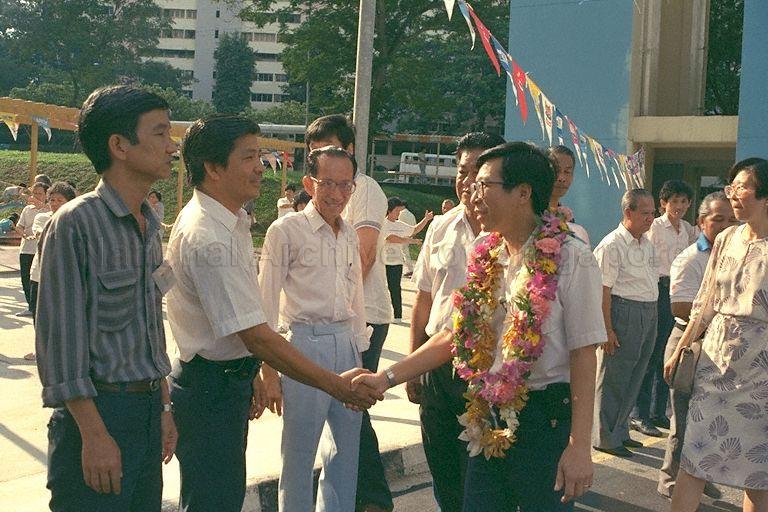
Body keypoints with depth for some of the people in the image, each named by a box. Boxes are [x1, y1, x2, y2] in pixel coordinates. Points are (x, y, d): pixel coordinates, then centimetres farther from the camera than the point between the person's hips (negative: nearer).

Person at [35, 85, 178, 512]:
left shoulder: (150, 226, 11)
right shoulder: (75, 224, -14)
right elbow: (61, 339, -15)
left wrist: (163, 407, 17)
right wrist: (94, 434, -17)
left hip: (148, 409, 8)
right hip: (98, 412, -7)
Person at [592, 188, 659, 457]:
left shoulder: (647, 243, 14)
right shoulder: (612, 245, -14)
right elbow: (603, 290, -16)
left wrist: (652, 318, 16)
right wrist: (607, 329, -19)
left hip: (649, 313, 9)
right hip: (624, 312, -9)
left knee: (634, 377, 15)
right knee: (613, 379, 0)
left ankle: (619, 432, 29)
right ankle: (605, 438, 12)